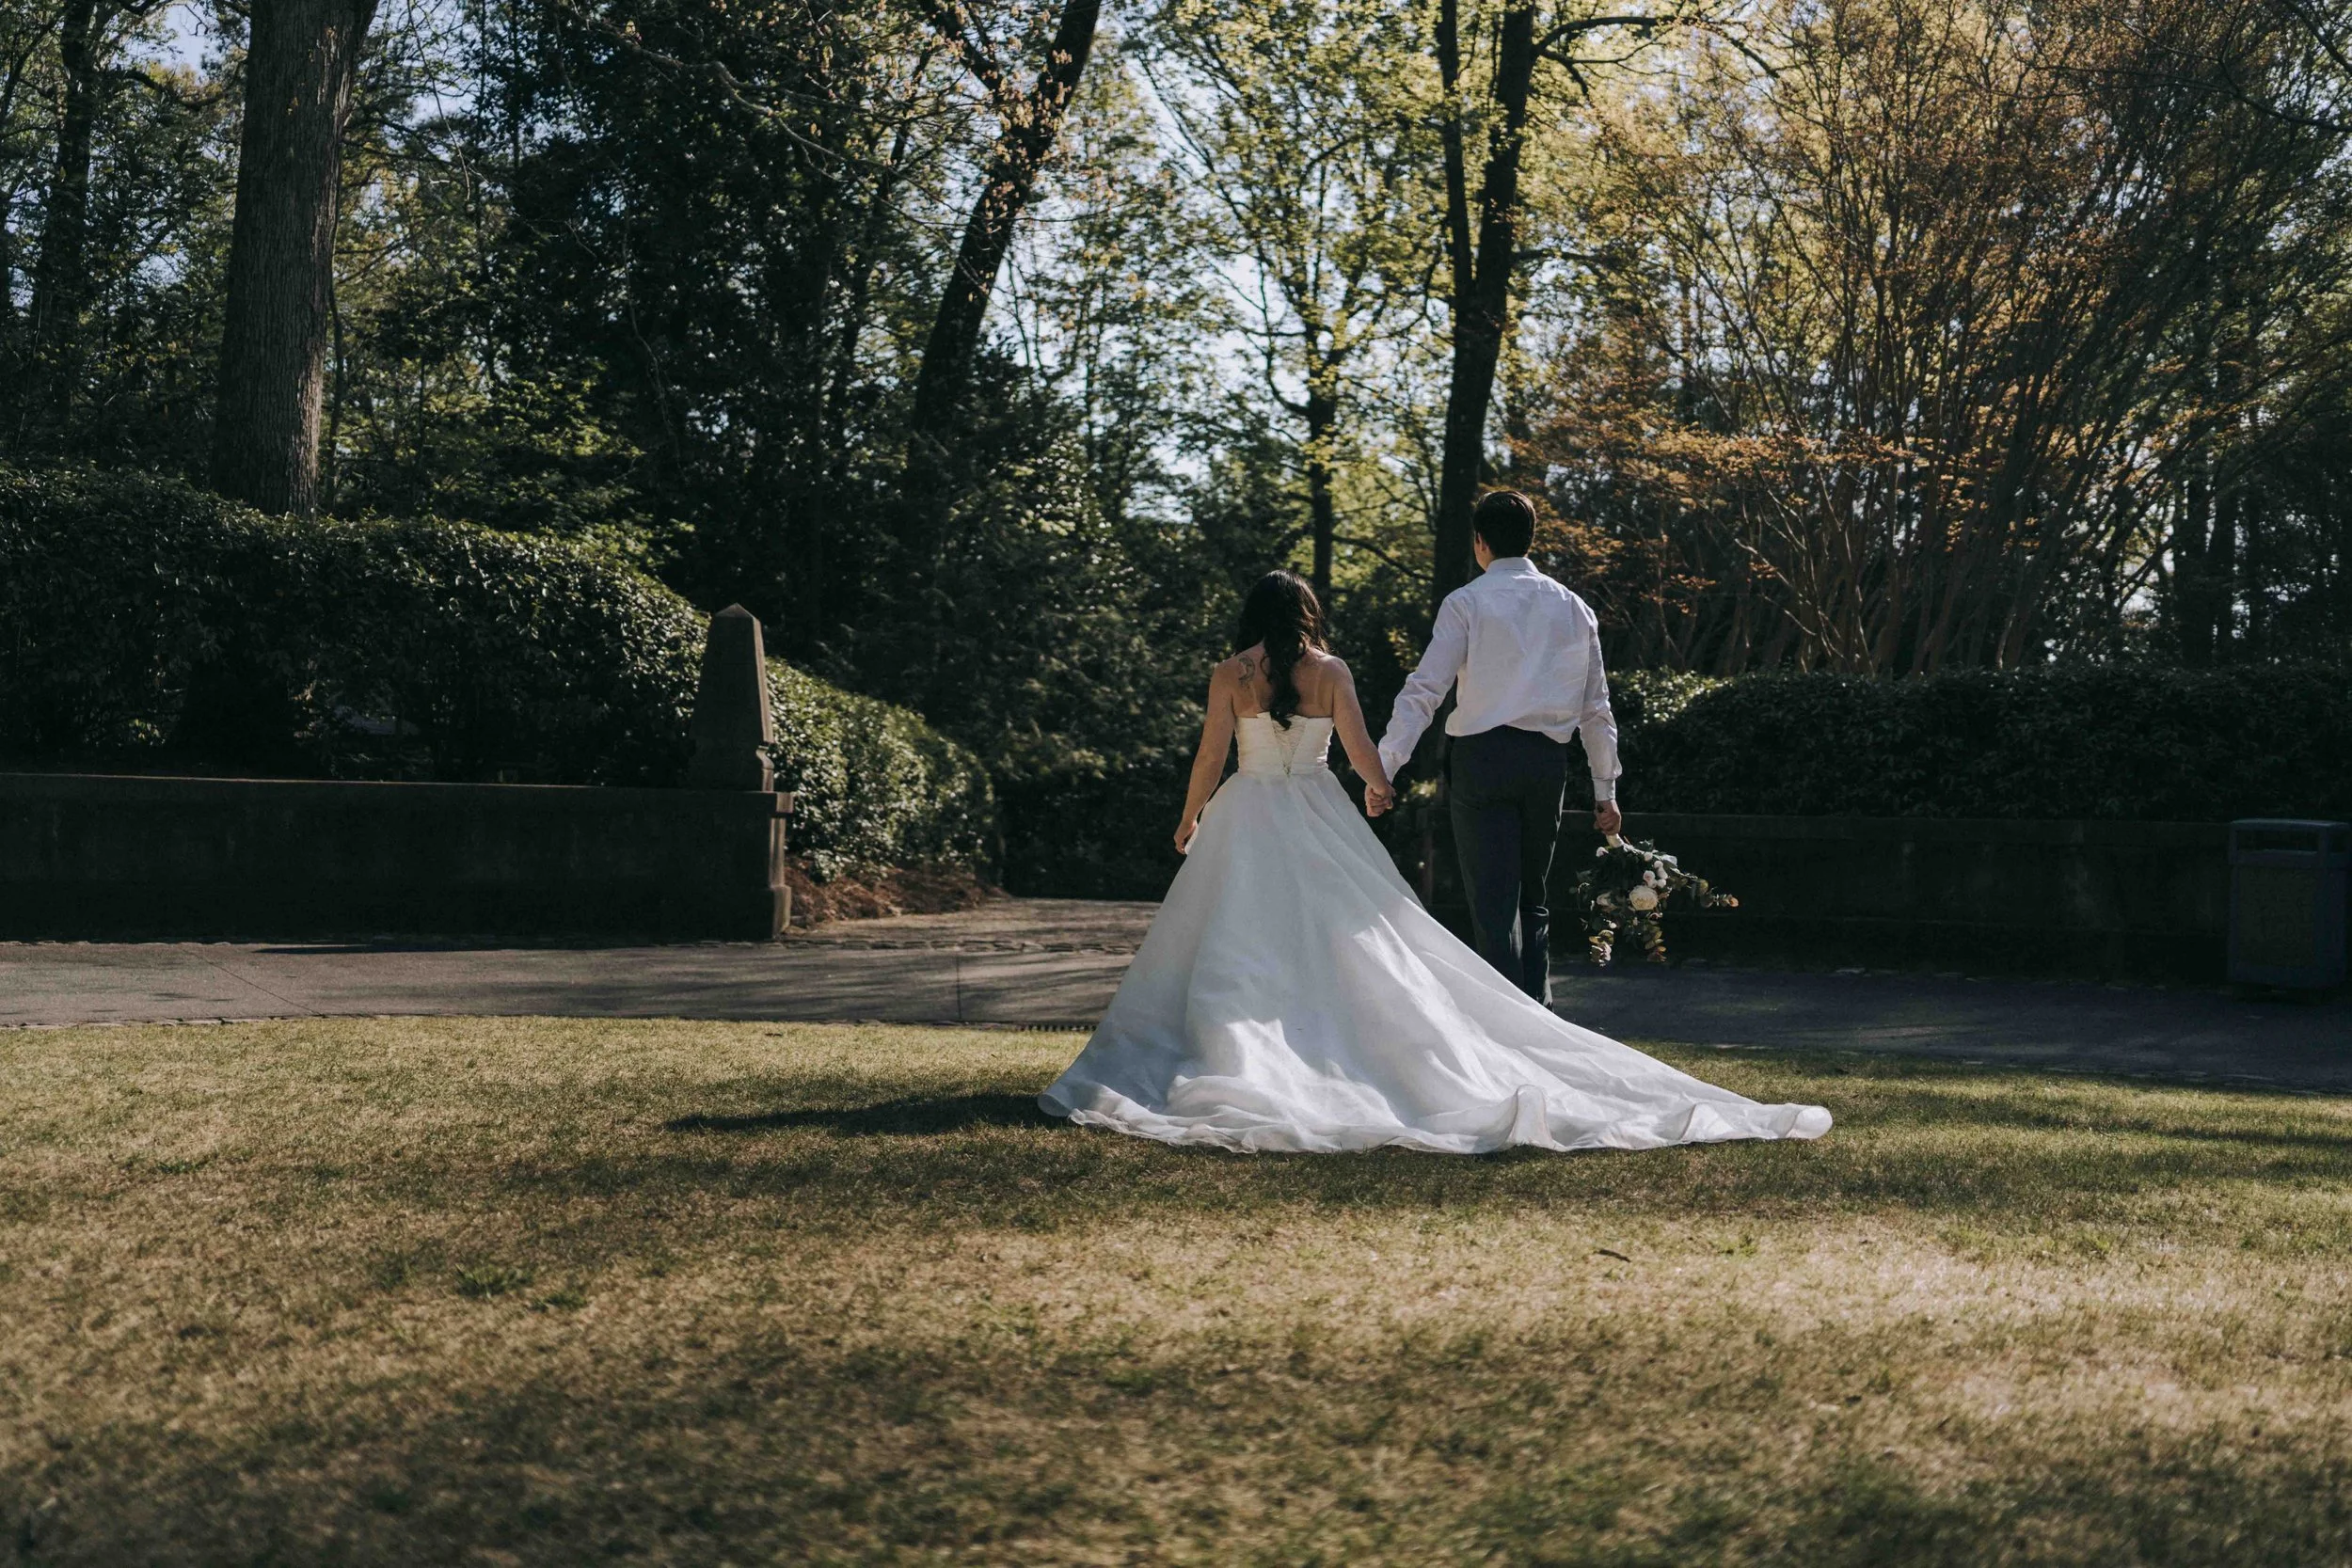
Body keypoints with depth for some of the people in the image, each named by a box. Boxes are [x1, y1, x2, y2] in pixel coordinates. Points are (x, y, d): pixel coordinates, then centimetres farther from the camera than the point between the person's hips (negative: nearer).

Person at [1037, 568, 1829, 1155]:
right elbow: (1361, 748, -2)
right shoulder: (1332, 671, 3)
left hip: (1247, 819, -1)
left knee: (1236, 948, 1)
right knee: (1361, 946, 3)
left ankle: (1236, 1069, -12)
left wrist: (1190, 819, 13)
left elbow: (1210, 756, -2)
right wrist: (1378, 787, 19)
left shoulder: (1229, 674, 0)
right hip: (1320, 817, 2)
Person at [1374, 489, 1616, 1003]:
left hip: (1482, 758, -4)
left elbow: (1424, 690, -10)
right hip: (1548, 761, 4)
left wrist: (1383, 768, -12)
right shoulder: (1573, 608, 11)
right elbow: (1596, 708, 12)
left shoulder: (1466, 603, -2)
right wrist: (1605, 789, 18)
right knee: (1533, 899, 17)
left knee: (1493, 904, -2)